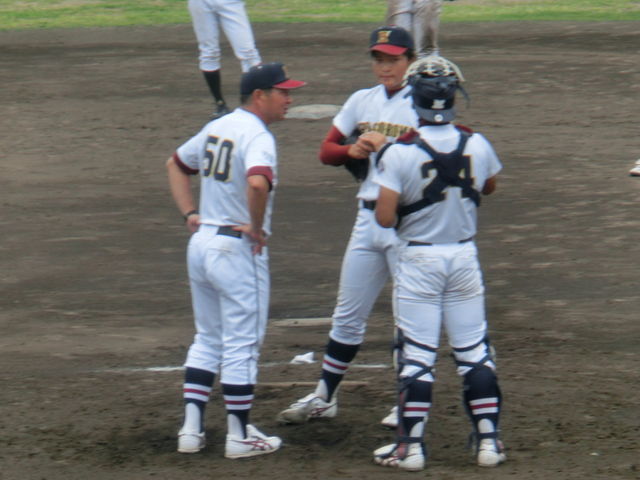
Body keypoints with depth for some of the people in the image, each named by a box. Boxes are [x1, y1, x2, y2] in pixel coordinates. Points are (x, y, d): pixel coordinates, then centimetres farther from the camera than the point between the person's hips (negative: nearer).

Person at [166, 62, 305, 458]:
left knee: (207, 340, 17)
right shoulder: (257, 136, -17)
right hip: (238, 248, -8)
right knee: (242, 344, 2)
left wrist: (191, 213, 15)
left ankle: (191, 428, 13)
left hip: (201, 243, 8)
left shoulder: (216, 128, 10)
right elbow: (257, 183, -35)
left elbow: (176, 165, 23)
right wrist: (257, 227, -20)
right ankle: (239, 436, 7)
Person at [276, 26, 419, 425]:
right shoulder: (363, 101, 10)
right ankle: (325, 396, 20)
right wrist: (353, 150, -9)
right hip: (369, 218, 5)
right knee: (348, 314, 11)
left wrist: (385, 147, -24)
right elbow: (326, 151, 12)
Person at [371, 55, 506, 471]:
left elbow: (385, 217, -18)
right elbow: (489, 187, 15)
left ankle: (411, 445, 6)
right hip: (464, 256, 3)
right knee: (475, 351, 11)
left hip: (418, 260, -3)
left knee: (416, 354, 3)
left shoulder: (400, 153, -18)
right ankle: (488, 440, 13)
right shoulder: (477, 146, -6)